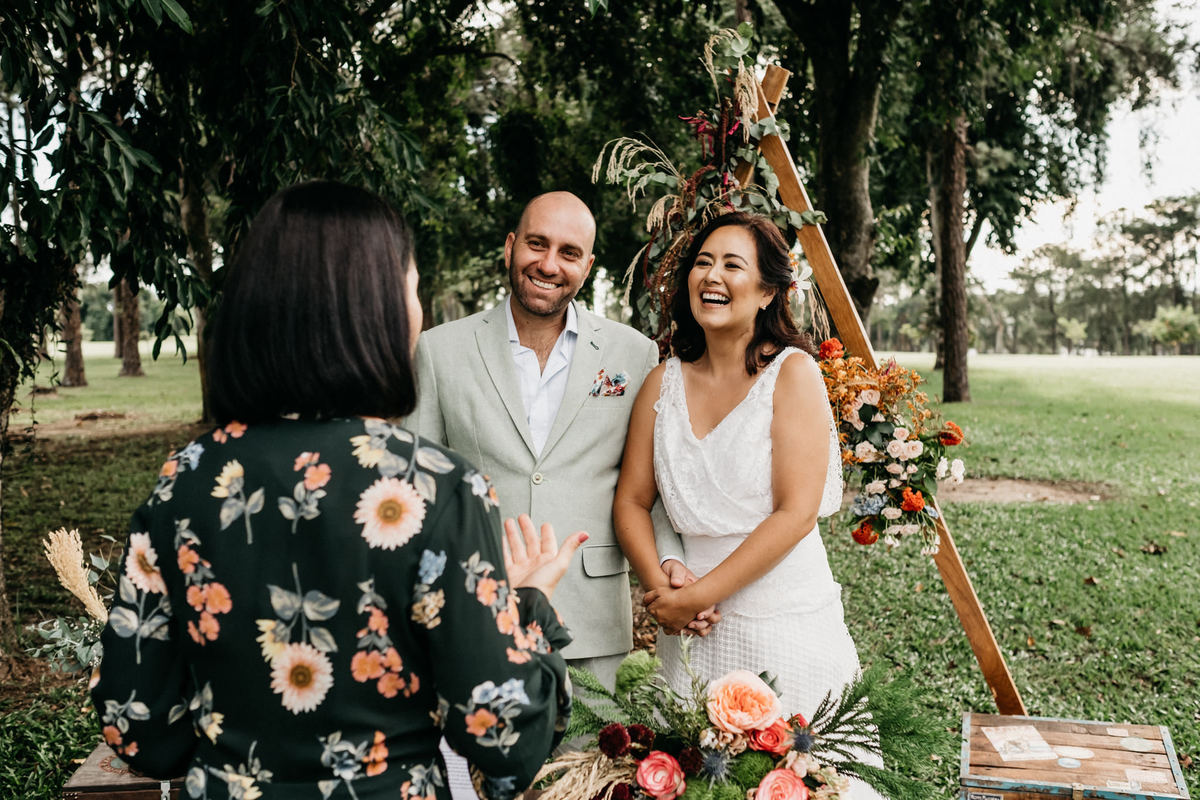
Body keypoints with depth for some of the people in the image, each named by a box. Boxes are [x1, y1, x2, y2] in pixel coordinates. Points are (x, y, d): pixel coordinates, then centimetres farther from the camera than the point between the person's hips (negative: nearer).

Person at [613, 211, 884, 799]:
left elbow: (795, 514, -15)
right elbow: (631, 502, 5)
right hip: (689, 624, 4)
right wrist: (662, 589, -11)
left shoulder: (792, 373, -9)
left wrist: (700, 595, -15)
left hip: (784, 620, -4)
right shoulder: (664, 381, 3)